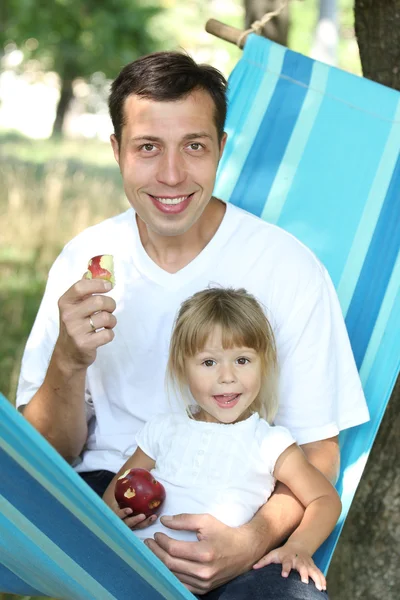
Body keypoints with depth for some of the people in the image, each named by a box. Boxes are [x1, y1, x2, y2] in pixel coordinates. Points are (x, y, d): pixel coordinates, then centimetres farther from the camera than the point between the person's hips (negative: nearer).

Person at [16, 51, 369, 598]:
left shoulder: (289, 269, -5)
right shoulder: (85, 262, 4)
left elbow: (317, 455, -1)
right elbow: (50, 454, 4)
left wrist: (256, 538, -21)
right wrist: (69, 363, -17)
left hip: (231, 523, -2)